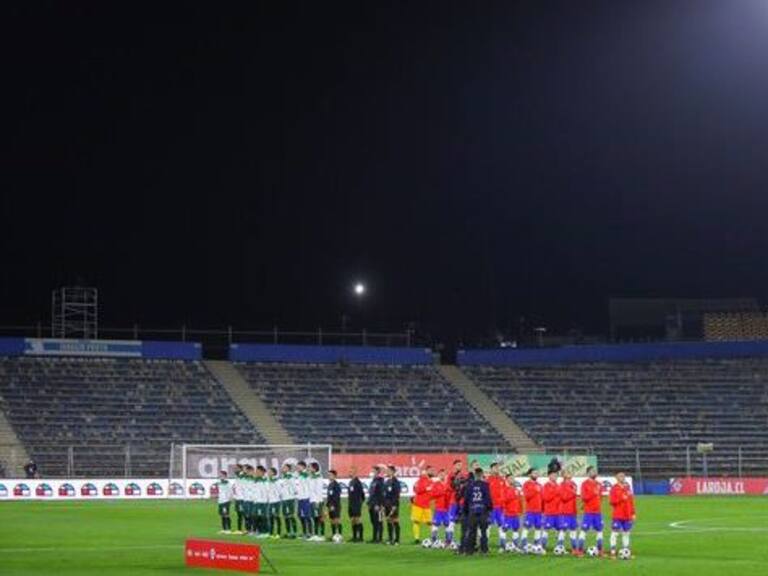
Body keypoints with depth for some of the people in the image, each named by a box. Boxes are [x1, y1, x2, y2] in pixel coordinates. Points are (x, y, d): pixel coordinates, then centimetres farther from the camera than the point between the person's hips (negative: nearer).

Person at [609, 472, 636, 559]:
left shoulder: (627, 488, 12)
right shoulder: (614, 488, -5)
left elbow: (631, 501, 15)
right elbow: (612, 501, -11)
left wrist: (633, 514, 12)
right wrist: (621, 499, -21)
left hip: (627, 516, 6)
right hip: (617, 516, -6)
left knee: (626, 533, 9)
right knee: (615, 533, -6)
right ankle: (613, 552, -4)